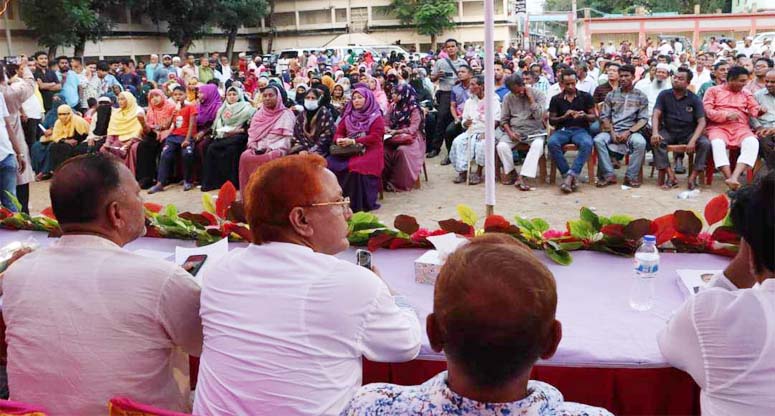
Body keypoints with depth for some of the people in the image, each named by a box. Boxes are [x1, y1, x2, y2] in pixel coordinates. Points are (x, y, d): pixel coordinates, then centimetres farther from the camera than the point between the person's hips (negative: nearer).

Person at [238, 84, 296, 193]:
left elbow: (287, 139, -5)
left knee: (265, 159, -36)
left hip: (277, 149, -4)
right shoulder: (259, 114, 19)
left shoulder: (286, 114, 2)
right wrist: (252, 145, -4)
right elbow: (251, 134, 18)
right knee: (245, 156, -26)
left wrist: (271, 148, -17)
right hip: (257, 149, 4)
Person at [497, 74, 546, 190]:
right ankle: (511, 172, -5)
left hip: (534, 131, -2)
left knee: (538, 145, -35)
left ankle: (523, 176, -35)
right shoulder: (508, 98, 6)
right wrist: (510, 132, -9)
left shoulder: (538, 94, -1)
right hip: (514, 131, 2)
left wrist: (530, 98, -13)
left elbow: (539, 116, -13)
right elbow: (504, 120, 8)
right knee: (501, 146, -27)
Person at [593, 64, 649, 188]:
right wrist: (612, 132, -10)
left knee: (640, 143, -35)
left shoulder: (641, 96, 9)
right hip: (612, 130, 1)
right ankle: (609, 175, -23)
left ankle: (631, 176, -20)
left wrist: (628, 132, -14)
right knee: (598, 140, -31)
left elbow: (643, 119, 1)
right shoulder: (611, 95, 13)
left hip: (631, 131, -1)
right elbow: (604, 116, 7)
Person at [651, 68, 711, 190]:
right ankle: (671, 176, -28)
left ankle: (693, 177, -21)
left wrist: (693, 140, -25)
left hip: (689, 133, 0)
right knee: (656, 141, -31)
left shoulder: (694, 99, -2)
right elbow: (656, 115, -9)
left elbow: (701, 122, -8)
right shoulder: (664, 95, 1)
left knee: (705, 143, -27)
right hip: (668, 132, 0)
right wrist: (655, 132, -29)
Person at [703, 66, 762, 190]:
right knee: (717, 143, -38)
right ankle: (730, 179, -40)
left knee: (753, 143, -32)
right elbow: (706, 111, 0)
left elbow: (755, 110, 14)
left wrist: (761, 109, -11)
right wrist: (726, 115, -13)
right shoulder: (713, 90, 13)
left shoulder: (746, 94, 24)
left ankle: (734, 177, -45)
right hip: (718, 127, -3)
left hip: (741, 127, 3)